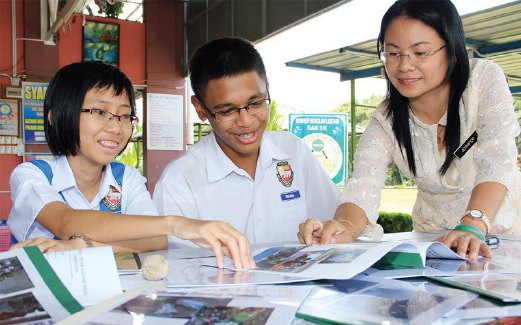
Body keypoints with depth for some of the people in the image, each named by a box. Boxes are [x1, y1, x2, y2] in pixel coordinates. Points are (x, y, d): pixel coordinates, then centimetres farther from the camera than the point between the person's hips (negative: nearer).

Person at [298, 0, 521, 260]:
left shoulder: (485, 80, -11)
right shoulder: (385, 122, -8)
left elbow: (497, 163, -22)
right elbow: (362, 189, -22)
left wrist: (473, 227, -38)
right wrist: (345, 226, -44)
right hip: (433, 240, 1)